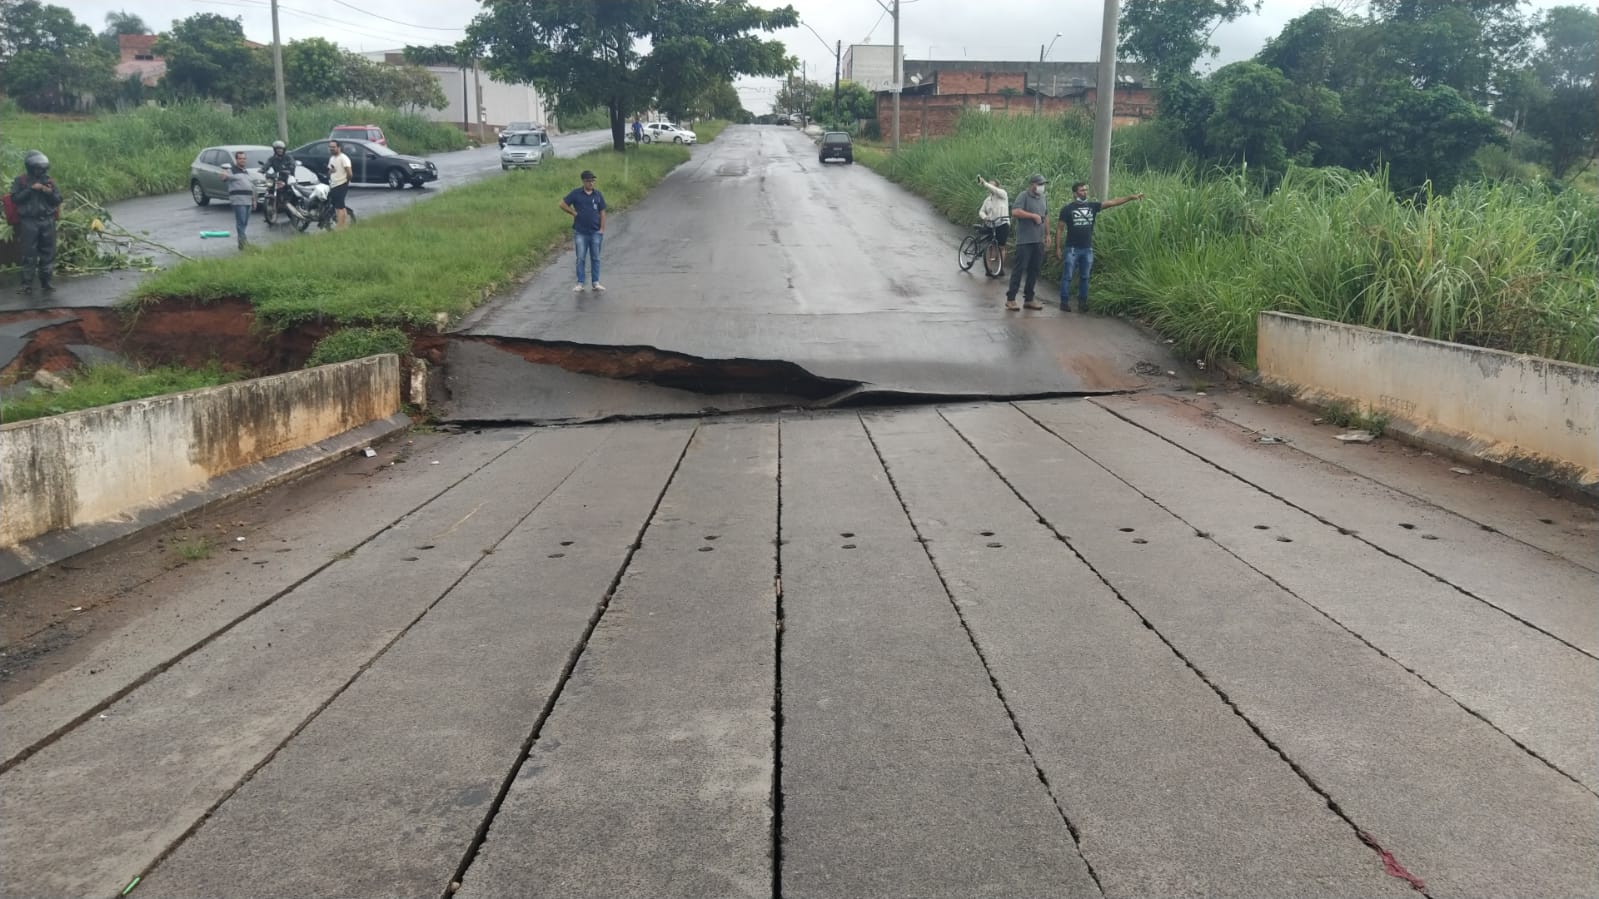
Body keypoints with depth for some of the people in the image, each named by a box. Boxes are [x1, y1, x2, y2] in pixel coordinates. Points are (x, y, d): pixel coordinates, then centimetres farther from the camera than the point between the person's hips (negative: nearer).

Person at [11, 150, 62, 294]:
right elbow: (15, 198, -6)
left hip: (47, 221, 3)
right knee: (29, 254, -4)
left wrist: (50, 192, -10)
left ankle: (45, 281, 12)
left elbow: (58, 201, 10)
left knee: (48, 253, 4)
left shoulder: (48, 180, 10)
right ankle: (27, 283, -2)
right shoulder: (21, 180, 3)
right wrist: (31, 189, -13)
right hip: (29, 221, -3)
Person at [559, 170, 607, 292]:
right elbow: (562, 204, 1)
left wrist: (602, 229, -1)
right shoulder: (576, 193, -1)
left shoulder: (598, 195, 5)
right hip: (580, 232, -2)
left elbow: (602, 213, 6)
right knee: (580, 259, 2)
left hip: (595, 232, 2)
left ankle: (596, 283, 13)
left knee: (595, 258, 6)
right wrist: (574, 213, -3)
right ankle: (580, 284, 7)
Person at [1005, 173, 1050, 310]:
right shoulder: (1024, 196, -8)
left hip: (1038, 241, 7)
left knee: (1034, 270, 9)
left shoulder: (1044, 198, 15)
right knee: (1019, 269, -6)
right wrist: (1034, 216, -19)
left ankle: (1029, 299, 17)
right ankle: (1010, 299, -1)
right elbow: (1015, 212, -22)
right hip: (1024, 241, -7)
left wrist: (1047, 234, 21)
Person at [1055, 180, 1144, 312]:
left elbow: (1112, 203, -1)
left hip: (1087, 249, 4)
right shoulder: (1067, 209, -6)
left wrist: (1130, 197, -10)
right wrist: (1058, 247, -7)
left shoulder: (1092, 206, 4)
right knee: (1067, 277, 0)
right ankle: (1063, 303, 6)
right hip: (1071, 249, -4)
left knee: (1084, 277, 9)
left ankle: (1082, 303, 16)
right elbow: (1060, 228, -3)